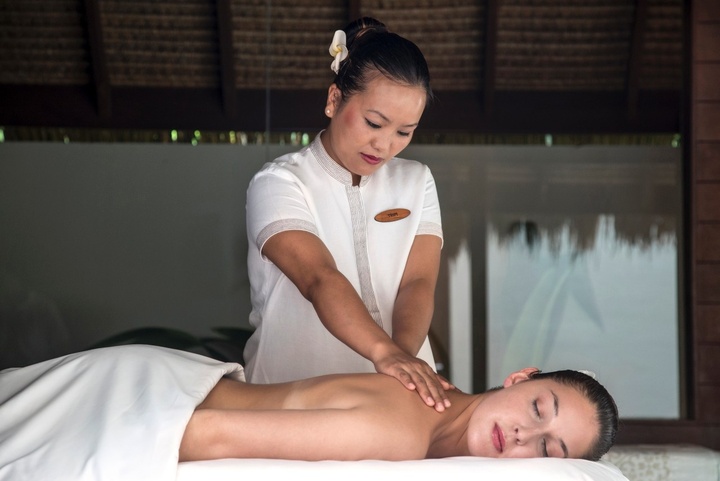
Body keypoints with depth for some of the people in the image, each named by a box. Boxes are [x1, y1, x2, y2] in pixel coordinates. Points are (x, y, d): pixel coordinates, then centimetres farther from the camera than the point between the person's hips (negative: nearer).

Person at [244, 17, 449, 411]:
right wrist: (385, 352, -35)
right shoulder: (279, 184, -3)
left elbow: (418, 283, -3)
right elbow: (319, 279, -19)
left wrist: (405, 355, -23)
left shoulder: (416, 182, 11)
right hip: (295, 395, -3)